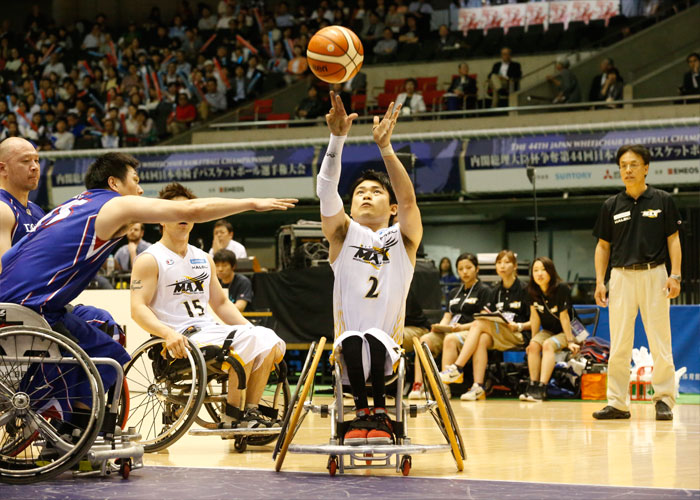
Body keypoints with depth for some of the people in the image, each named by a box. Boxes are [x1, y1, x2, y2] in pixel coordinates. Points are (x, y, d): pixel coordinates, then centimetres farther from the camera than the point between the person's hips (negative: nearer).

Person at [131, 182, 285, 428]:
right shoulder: (150, 260, -1)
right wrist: (168, 333, -29)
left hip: (209, 330, 8)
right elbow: (138, 309, -12)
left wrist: (250, 328, 9)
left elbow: (221, 303, 26)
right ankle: (231, 415, -20)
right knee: (245, 339, -29)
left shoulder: (204, 259, 21)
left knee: (268, 340, -14)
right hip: (181, 341, -7)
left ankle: (251, 411, -11)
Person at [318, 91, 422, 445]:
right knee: (352, 340, -32)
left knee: (375, 337, -32)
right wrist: (337, 138, -25)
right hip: (348, 349, 0)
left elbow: (407, 197, -13)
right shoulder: (343, 233, 8)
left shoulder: (404, 237, 6)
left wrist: (385, 146, -27)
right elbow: (325, 190, -10)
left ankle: (379, 414, -19)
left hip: (390, 348, 0)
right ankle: (362, 411, -20)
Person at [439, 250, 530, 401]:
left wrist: (518, 326, -19)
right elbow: (490, 316, 14)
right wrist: (487, 314, -8)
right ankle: (478, 387, -40)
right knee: (482, 339, -31)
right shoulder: (495, 291, 18)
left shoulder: (523, 290, 1)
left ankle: (457, 368, -35)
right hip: (496, 338, 5)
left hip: (516, 336, -5)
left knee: (478, 324, -26)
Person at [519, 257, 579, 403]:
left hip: (568, 331, -5)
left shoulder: (561, 288, -20)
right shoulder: (532, 290, -5)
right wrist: (533, 339, 0)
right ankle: (533, 385, -24)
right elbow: (535, 315, 1)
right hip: (548, 331, 5)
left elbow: (564, 316, -19)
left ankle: (542, 388, -37)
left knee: (548, 345, -30)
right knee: (534, 345, -23)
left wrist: (570, 341, -18)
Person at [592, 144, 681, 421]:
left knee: (661, 343, -2)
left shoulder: (663, 201, 2)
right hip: (622, 275, 2)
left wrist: (675, 276, -8)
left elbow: (673, 240, 3)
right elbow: (603, 245, 12)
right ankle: (617, 403, 5)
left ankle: (664, 399, 6)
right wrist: (599, 281, 2)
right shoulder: (611, 206, 8)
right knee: (618, 344, 1)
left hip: (654, 275, -2)